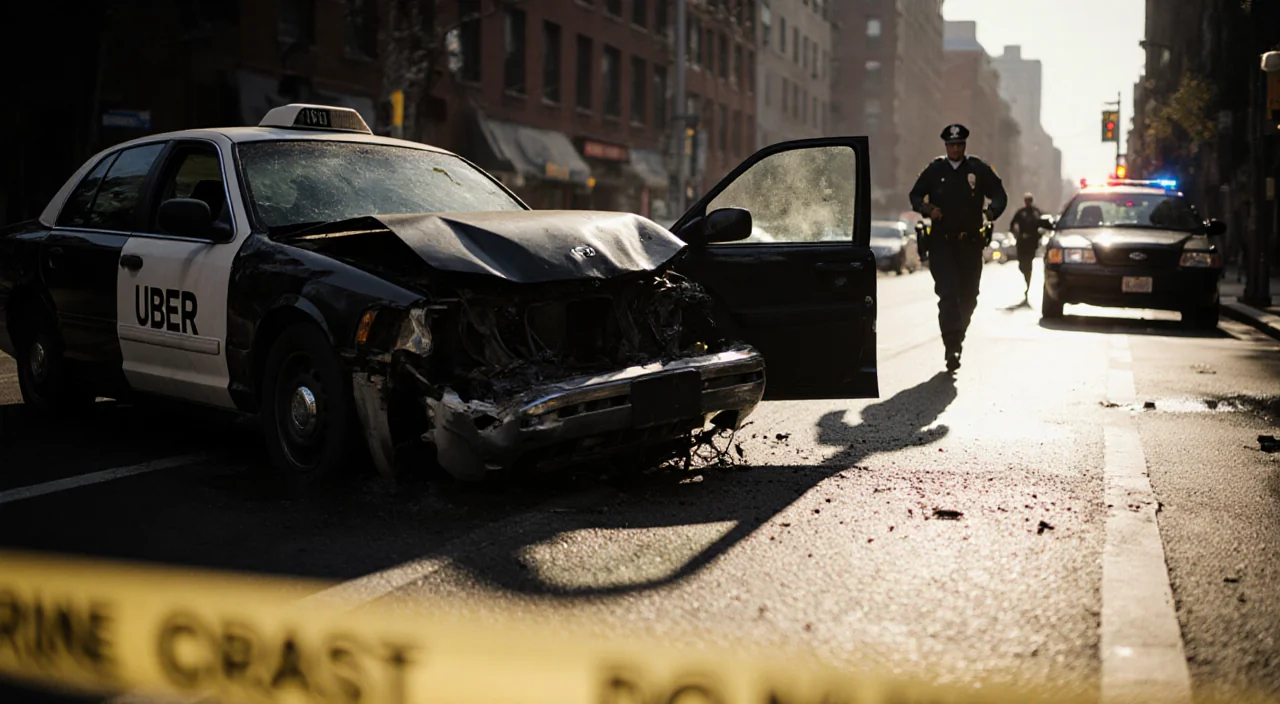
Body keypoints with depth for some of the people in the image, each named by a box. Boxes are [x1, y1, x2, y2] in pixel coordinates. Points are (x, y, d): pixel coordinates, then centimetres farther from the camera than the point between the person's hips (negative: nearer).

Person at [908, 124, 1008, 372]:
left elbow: (1000, 194, 9)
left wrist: (992, 211, -13)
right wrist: (927, 208, -9)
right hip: (941, 242, -2)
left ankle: (957, 337, 30)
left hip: (971, 242, 2)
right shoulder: (934, 170, 6)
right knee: (948, 292, -14)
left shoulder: (978, 169, 5)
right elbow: (915, 195, 13)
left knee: (968, 296, 8)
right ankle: (952, 348, -16)